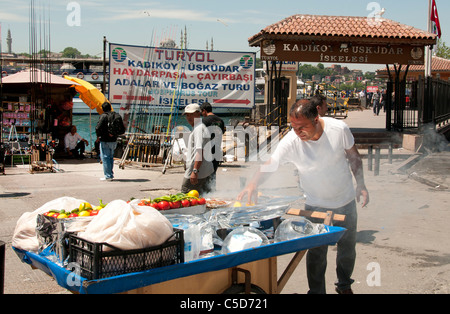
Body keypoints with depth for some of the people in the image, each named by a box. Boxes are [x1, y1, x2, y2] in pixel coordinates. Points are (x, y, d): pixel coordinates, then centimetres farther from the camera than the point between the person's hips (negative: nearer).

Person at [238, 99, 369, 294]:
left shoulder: (339, 129, -20)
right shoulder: (291, 141, -25)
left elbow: (353, 156, -3)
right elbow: (270, 165, -22)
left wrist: (361, 184, -5)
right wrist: (254, 183, -41)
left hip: (346, 201, 2)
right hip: (316, 205, -2)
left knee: (347, 248, 17)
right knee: (317, 252, -1)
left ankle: (344, 285, 42)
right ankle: (316, 291, 20)